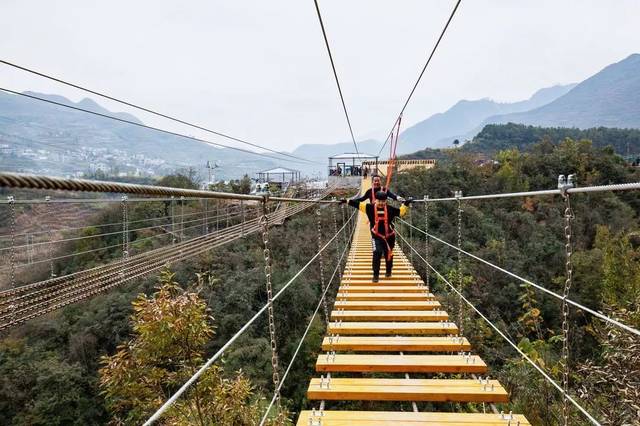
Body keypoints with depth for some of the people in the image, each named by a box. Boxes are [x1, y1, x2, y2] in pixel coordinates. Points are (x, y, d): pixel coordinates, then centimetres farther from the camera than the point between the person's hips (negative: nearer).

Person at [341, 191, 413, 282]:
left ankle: (388, 271, 42)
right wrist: (347, 201, -8)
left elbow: (401, 212, 2)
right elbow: (359, 204, -6)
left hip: (389, 236, 2)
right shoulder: (370, 208, -7)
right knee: (377, 253, -17)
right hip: (377, 237, -2)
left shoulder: (390, 209, -5)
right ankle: (376, 275, -5)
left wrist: (405, 204, -8)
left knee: (388, 254, 16)